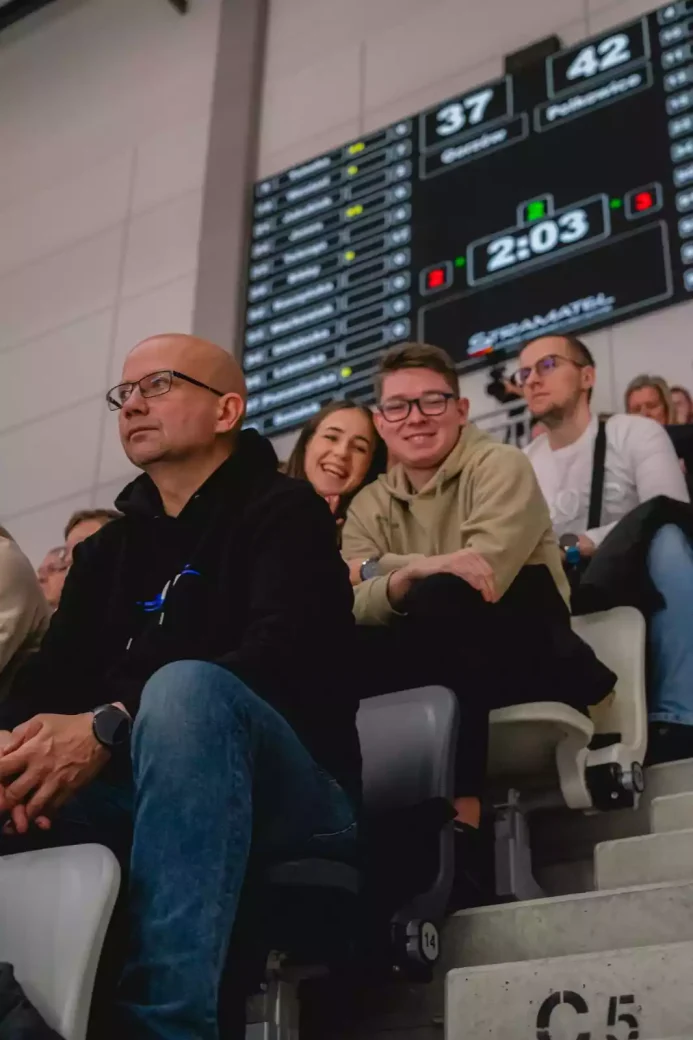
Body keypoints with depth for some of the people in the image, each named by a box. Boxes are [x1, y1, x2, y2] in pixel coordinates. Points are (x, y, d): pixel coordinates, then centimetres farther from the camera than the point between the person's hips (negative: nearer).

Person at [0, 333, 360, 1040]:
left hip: (292, 800, -5)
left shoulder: (284, 512, 2)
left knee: (184, 686, -37)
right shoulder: (107, 550, 21)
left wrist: (109, 727, -28)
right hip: (141, 800, 5)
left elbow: (282, 652, -16)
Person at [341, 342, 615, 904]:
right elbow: (356, 606, -7)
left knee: (438, 598, -34)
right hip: (444, 665, 4)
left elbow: (486, 572, -21)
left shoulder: (500, 465, -3)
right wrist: (414, 572, -27)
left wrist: (389, 570, -9)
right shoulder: (369, 505, 11)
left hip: (527, 653, -4)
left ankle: (460, 815, -33)